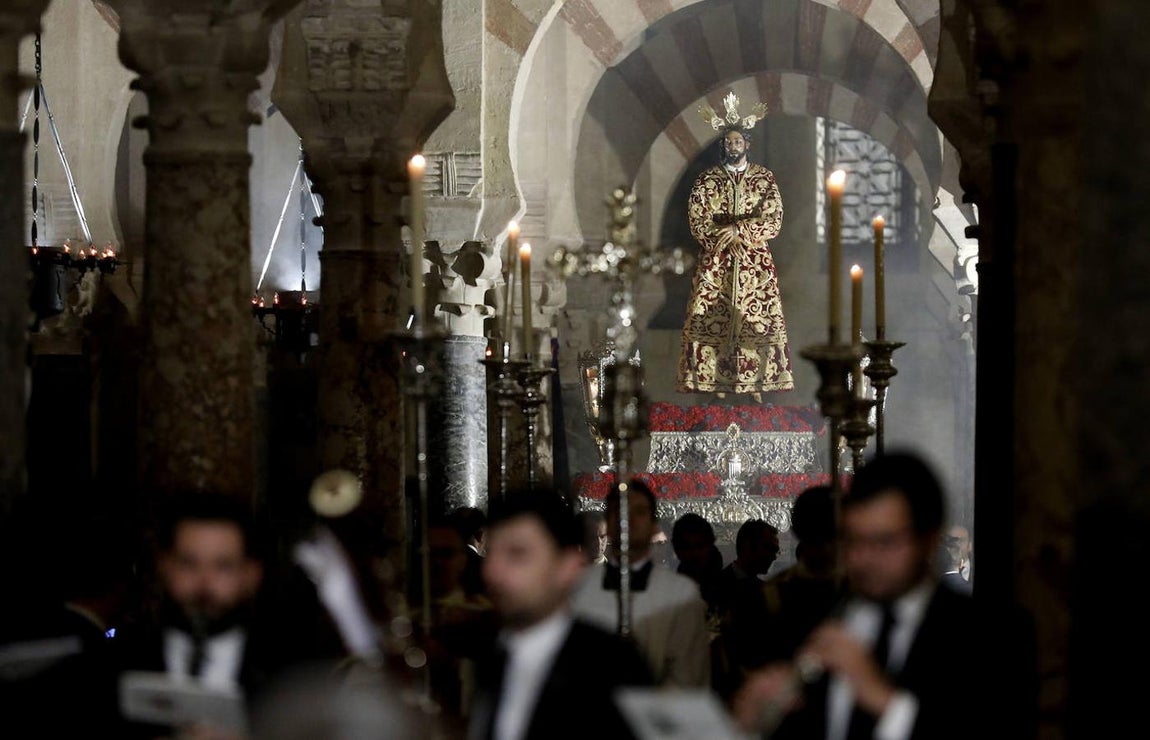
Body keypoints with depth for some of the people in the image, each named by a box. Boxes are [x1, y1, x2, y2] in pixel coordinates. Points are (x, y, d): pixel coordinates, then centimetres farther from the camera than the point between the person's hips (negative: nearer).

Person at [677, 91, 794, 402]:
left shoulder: (765, 178, 4)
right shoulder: (707, 180, 5)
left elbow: (773, 221, -5)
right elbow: (697, 223, -2)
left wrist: (739, 230, -16)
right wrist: (727, 237, -14)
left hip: (755, 263, 0)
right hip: (715, 263, 0)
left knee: (757, 321, -3)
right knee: (712, 319, -5)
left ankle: (755, 383, 0)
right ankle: (716, 383, -3)